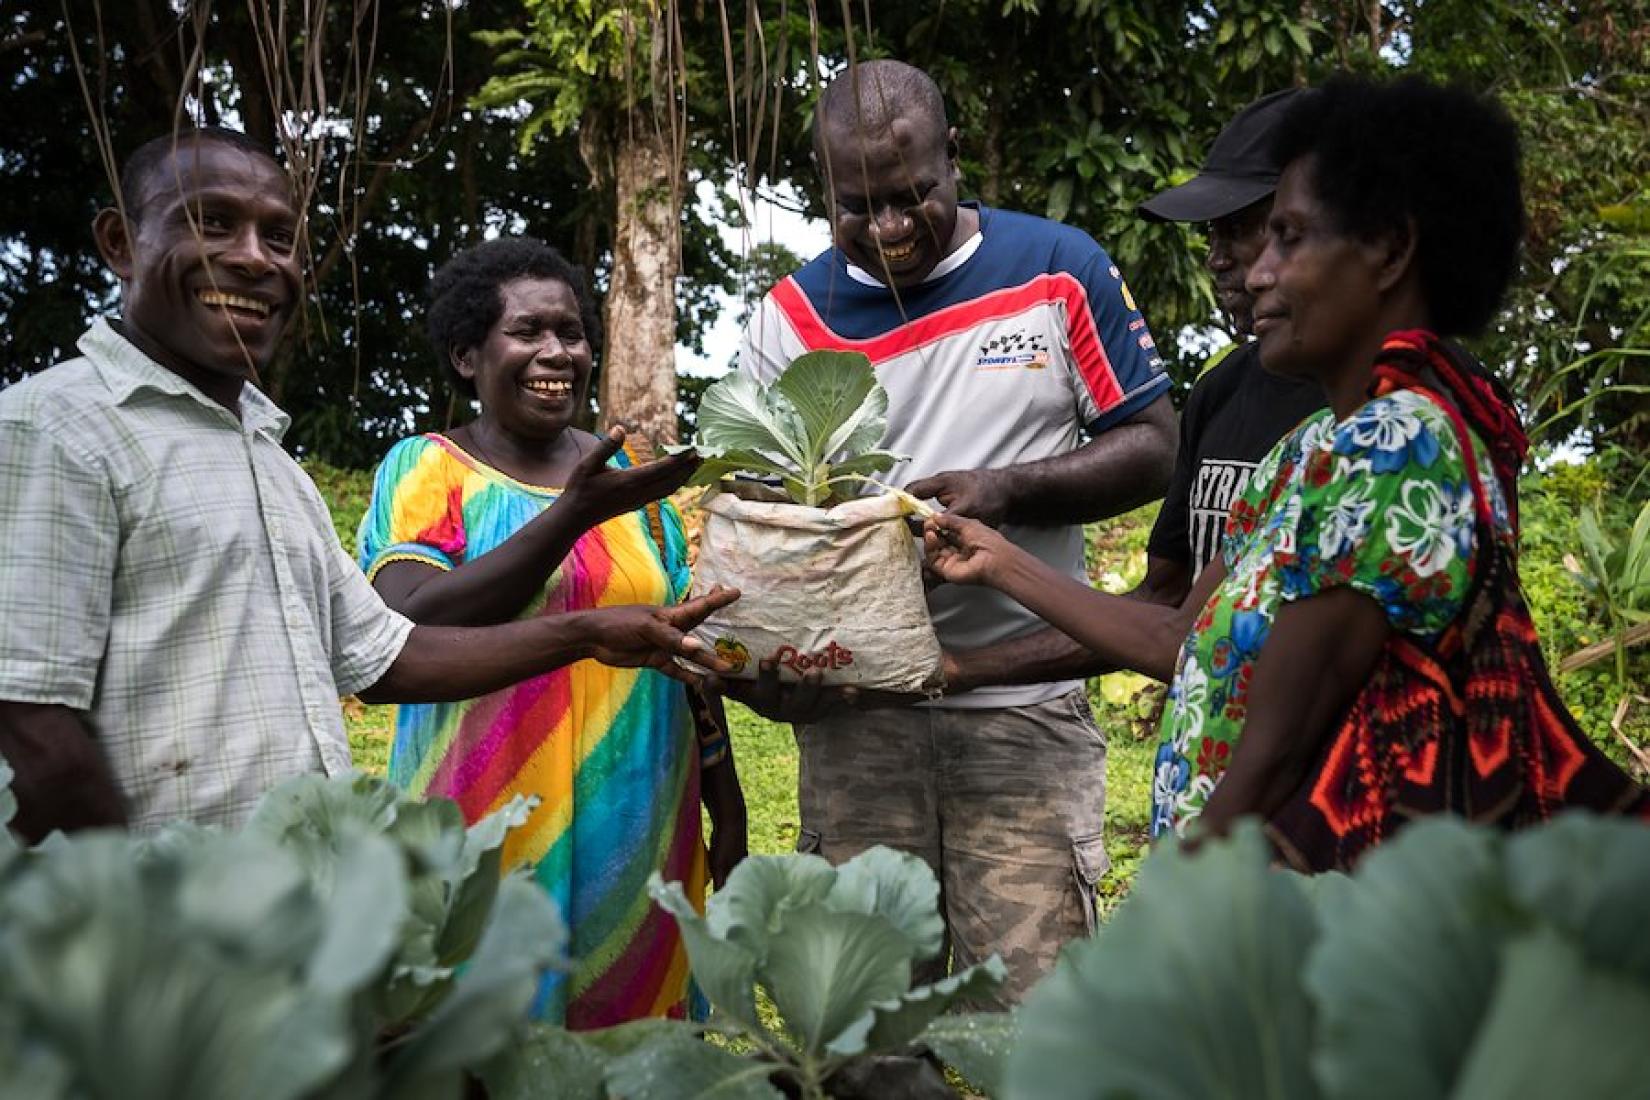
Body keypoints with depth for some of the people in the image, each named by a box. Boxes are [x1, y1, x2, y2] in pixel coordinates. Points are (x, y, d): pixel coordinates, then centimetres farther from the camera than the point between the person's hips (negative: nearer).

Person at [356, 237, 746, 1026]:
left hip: (634, 842, 4)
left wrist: (728, 811, 13)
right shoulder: (427, 470, -2)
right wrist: (573, 513, -21)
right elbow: (406, 628, -18)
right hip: (489, 839, -4)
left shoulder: (628, 475, 11)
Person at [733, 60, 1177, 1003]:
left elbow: (1153, 447, 3)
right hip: (854, 713, 2)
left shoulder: (1059, 269, 2)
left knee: (1033, 1010, -5)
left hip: (1026, 710, -2)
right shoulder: (792, 317, 7)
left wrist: (1006, 490, -15)